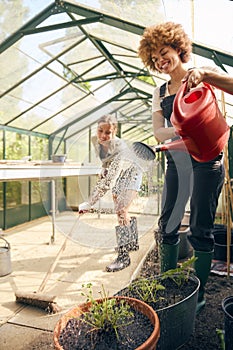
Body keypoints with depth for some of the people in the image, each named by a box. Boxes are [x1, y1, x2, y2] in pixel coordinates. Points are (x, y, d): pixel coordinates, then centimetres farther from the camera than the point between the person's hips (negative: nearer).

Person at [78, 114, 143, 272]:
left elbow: (108, 180, -45)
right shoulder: (95, 141, -17)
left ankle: (124, 256, -13)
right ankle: (133, 243, 34)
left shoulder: (120, 148, -39)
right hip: (120, 175, 8)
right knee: (120, 210, 14)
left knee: (121, 211, -20)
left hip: (132, 174, -7)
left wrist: (89, 203, -47)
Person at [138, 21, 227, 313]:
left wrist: (204, 74, -26)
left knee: (200, 229, 0)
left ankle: (199, 294, 18)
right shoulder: (160, 93, 15)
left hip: (205, 161, -5)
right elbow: (158, 132, 1)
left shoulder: (199, 77, 3)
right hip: (175, 163, 5)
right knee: (167, 225, 7)